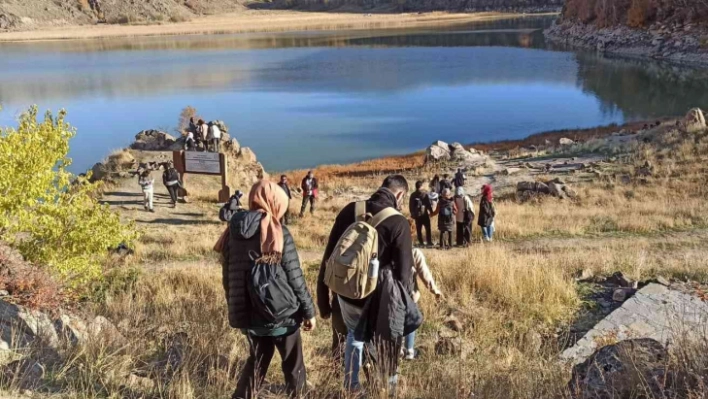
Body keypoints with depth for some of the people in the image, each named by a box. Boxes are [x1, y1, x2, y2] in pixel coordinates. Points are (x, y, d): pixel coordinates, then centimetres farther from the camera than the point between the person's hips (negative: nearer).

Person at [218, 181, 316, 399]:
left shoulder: (233, 231, 1)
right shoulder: (279, 233, -15)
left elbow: (228, 276, 8)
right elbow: (295, 277, -13)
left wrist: (235, 308, 20)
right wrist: (308, 310, -2)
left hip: (248, 313, 5)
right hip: (281, 313, -5)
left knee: (257, 359, 22)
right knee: (293, 362, 16)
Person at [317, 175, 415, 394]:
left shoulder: (349, 211, -2)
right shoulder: (399, 223, -15)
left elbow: (330, 255, 2)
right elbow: (403, 271, -14)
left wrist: (324, 292, 10)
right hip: (377, 296, -4)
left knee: (354, 335, 28)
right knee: (386, 342, 19)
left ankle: (351, 385, 39)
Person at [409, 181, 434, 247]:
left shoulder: (413, 195, 0)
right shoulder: (425, 194, -11)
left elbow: (411, 205, 4)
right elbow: (429, 203, -10)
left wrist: (412, 213, 12)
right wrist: (431, 211, 1)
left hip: (417, 214, 3)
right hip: (425, 214, -3)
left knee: (419, 229, 9)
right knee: (428, 229, 7)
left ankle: (421, 242, 10)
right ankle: (429, 242, 6)